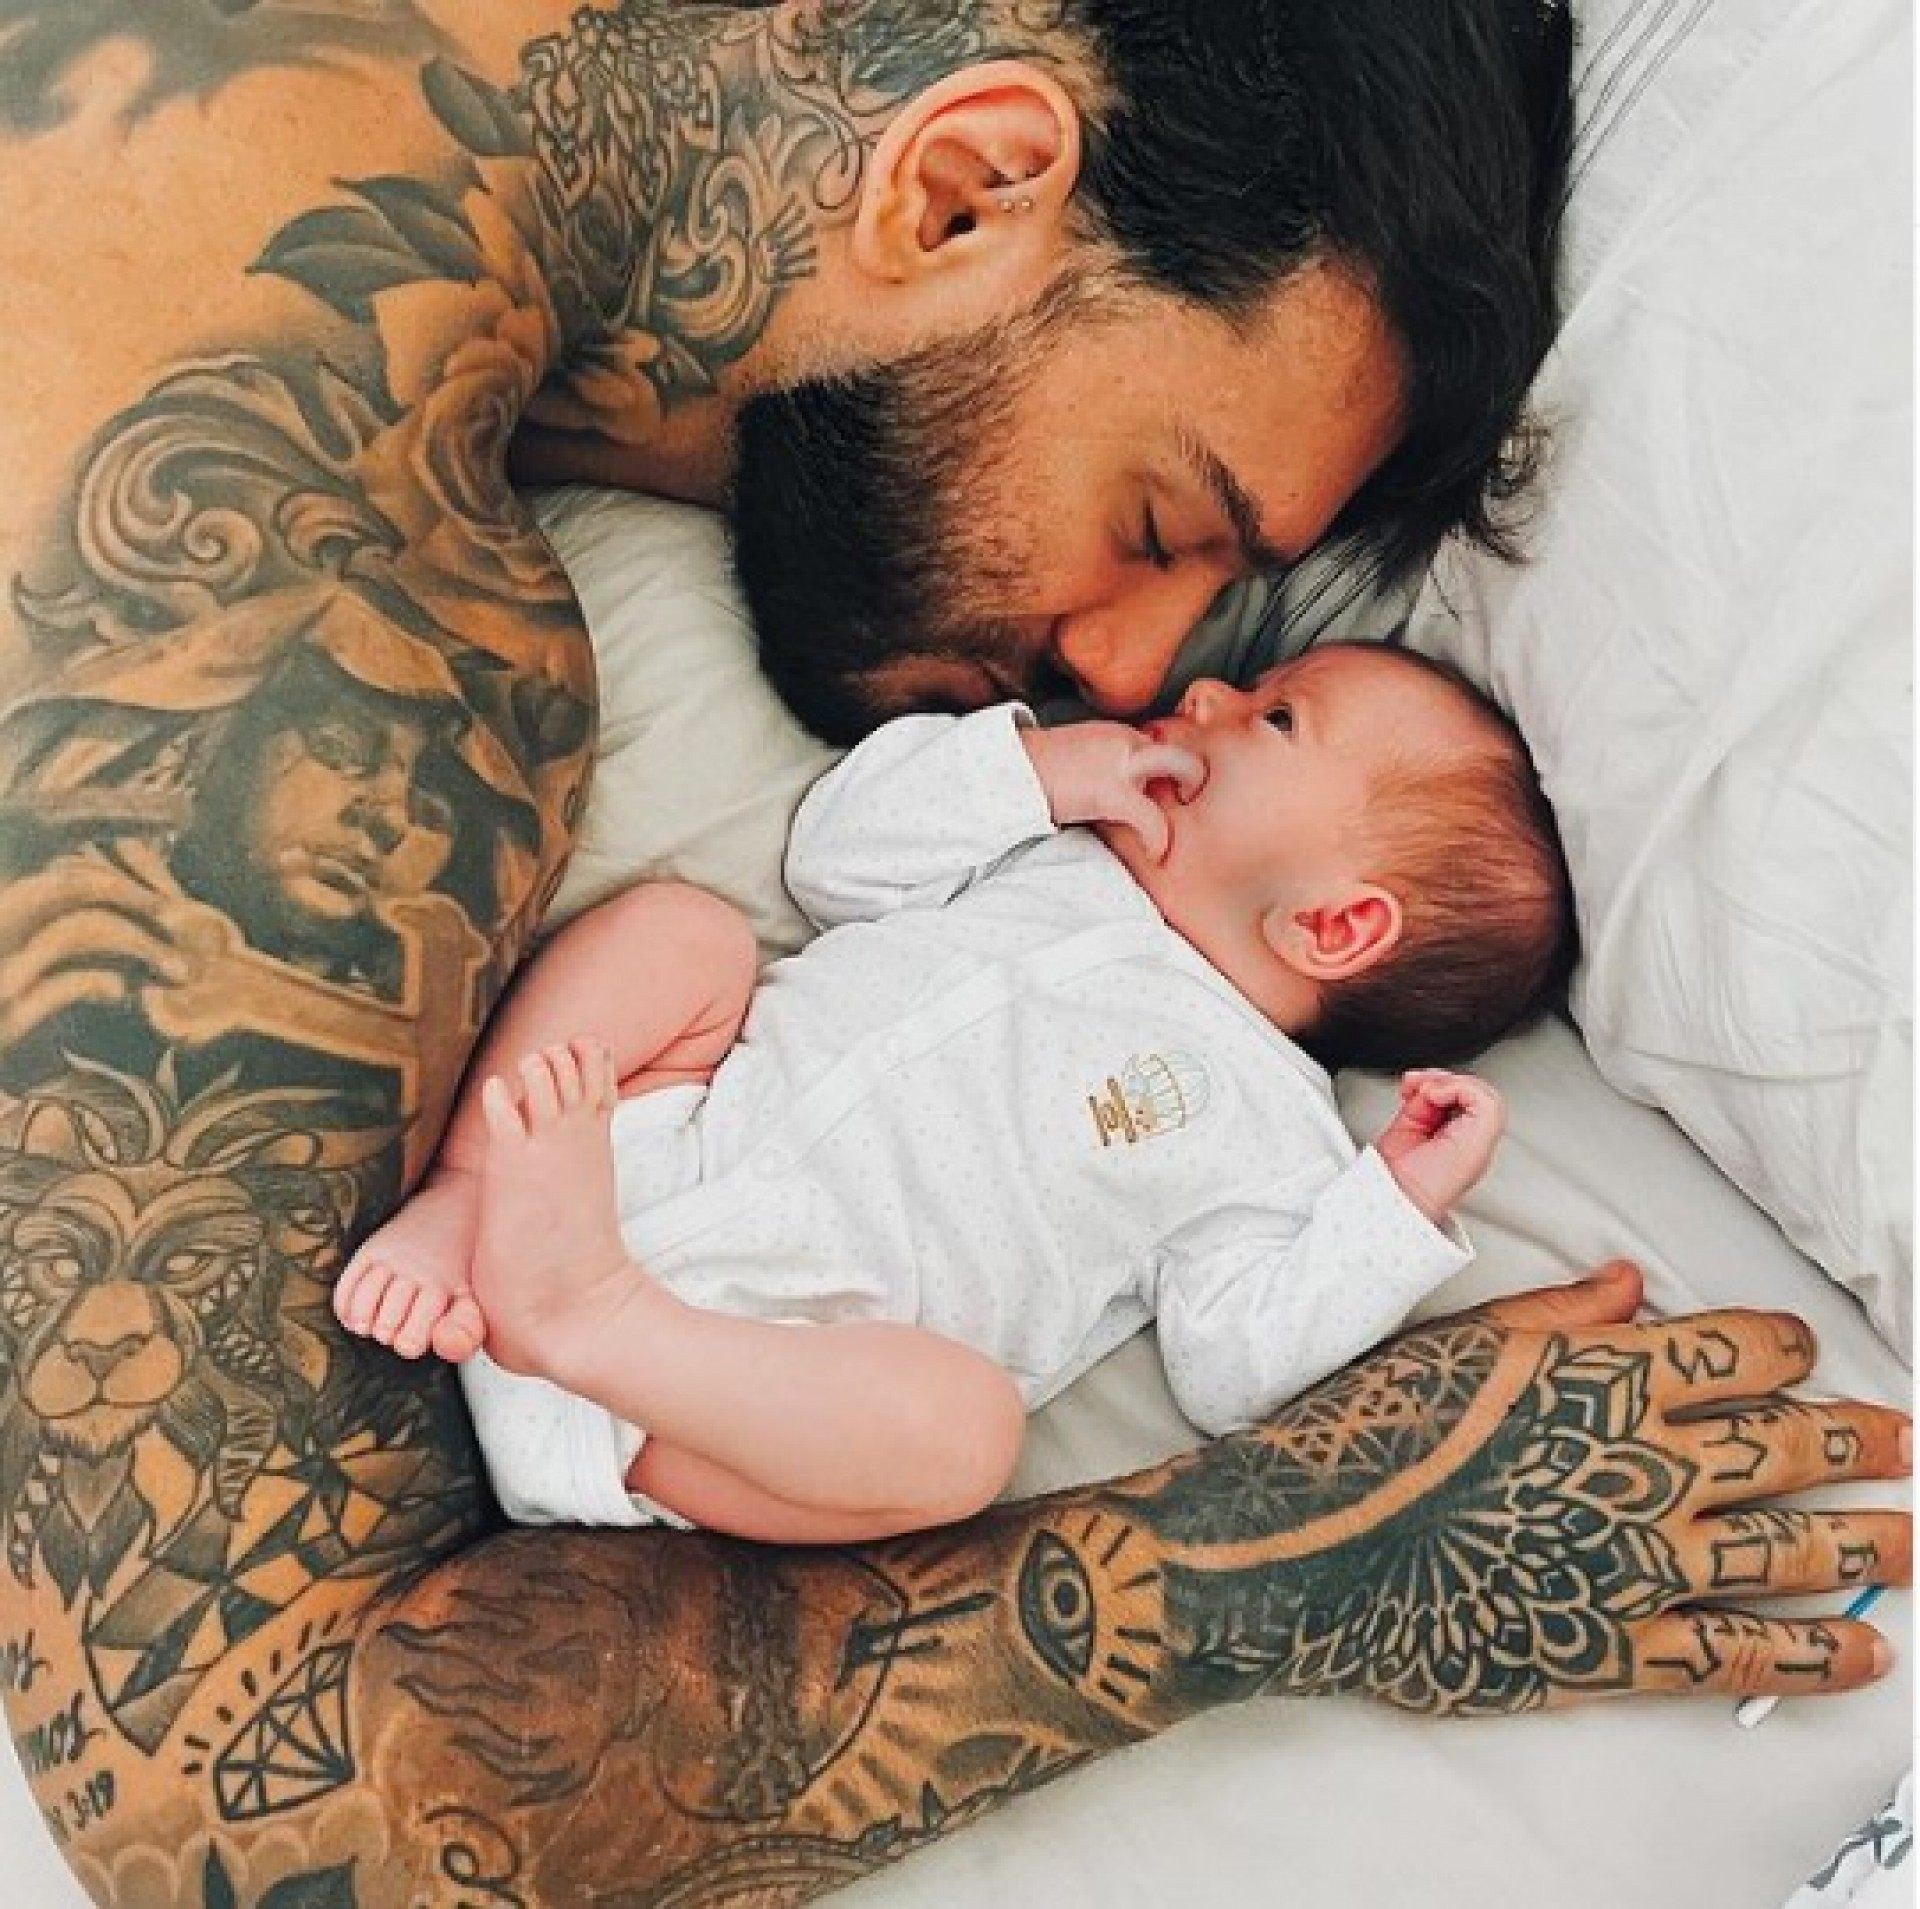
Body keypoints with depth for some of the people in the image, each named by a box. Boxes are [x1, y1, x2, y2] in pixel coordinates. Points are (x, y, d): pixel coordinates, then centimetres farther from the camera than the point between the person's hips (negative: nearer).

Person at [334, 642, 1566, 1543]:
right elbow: (839, 856, 18)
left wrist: (1400, 1209, -16)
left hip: (778, 1335, -6)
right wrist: (1045, 764, 7)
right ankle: (465, 1202, -18)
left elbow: (1236, 1366, -5)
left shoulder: (1262, 1122, 3)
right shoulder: (1057, 862, 20)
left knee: (963, 1422, -33)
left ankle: (586, 1314, -37)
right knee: (682, 926, -6)